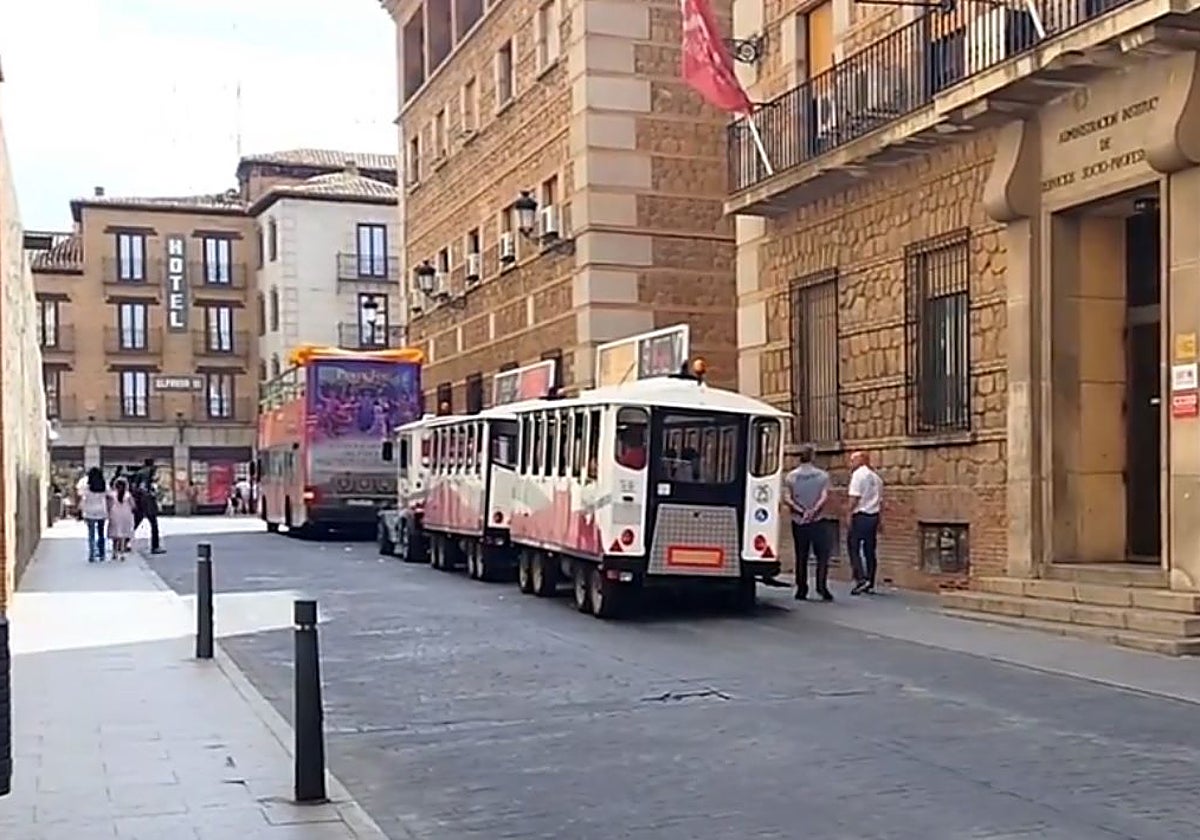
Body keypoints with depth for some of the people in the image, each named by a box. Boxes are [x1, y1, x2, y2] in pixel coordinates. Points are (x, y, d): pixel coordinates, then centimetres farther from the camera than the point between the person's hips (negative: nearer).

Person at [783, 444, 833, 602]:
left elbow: (787, 499, -6)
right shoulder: (822, 475, -1)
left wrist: (801, 511, -13)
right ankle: (821, 586, -9)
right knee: (822, 554, 4)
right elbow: (824, 497, -13)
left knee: (801, 556, 7)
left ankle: (801, 590, 7)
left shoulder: (791, 476, 3)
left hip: (798, 522, 2)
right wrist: (814, 510, -18)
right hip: (818, 521, -2)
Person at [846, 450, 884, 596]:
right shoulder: (876, 477, 15)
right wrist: (879, 521, 20)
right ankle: (870, 584, 11)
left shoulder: (858, 474, -8)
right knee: (870, 550, 10)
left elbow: (854, 498, -15)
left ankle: (861, 579, -14)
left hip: (860, 515, -7)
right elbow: (880, 500, 16)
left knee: (853, 548, -3)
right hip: (874, 516, 7)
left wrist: (849, 517, -12)